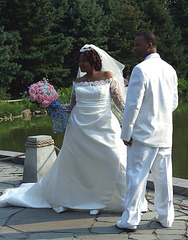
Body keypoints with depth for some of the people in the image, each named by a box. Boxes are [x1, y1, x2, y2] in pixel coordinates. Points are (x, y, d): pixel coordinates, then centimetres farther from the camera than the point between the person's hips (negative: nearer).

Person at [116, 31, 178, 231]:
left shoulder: (141, 70, -15)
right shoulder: (170, 70, 6)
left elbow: (133, 105, -17)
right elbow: (174, 103, 12)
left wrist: (126, 133, -10)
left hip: (143, 134, -6)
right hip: (165, 134, 6)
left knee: (136, 177, 1)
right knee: (163, 177, 13)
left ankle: (130, 220, 6)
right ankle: (166, 218, 22)